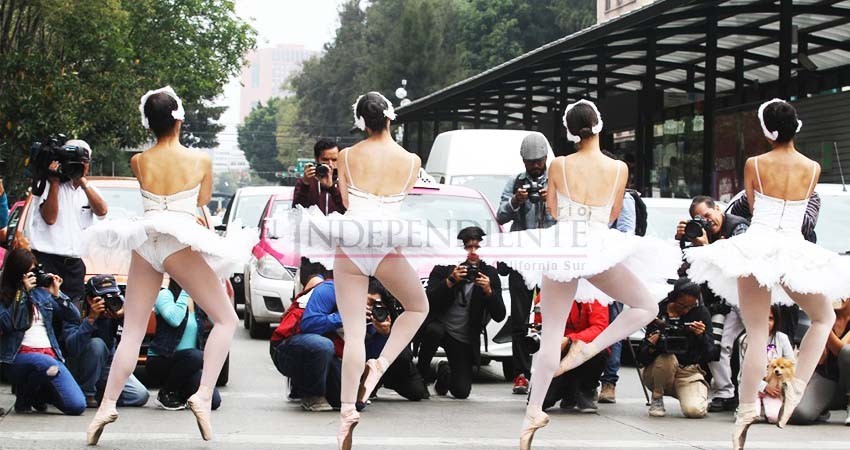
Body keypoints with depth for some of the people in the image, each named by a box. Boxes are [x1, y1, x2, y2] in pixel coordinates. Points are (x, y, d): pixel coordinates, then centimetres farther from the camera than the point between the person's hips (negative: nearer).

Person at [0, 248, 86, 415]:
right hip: (21, 355, -4)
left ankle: (39, 394, 18)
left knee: (78, 406, -13)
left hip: (49, 353, 4)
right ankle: (23, 397, -8)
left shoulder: (41, 292, 14)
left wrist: (56, 294, 0)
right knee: (48, 365, -41)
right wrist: (23, 292, -11)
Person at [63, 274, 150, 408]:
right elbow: (72, 346, -36)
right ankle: (86, 393, -16)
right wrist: (91, 318, -43)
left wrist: (124, 316, -34)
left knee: (140, 396, -13)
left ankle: (98, 394, 10)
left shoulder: (116, 308, -12)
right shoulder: (77, 312, -22)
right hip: (79, 370, -4)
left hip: (108, 366, 4)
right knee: (96, 344, -34)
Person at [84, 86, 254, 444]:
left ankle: (107, 404, 4)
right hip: (180, 245, -3)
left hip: (144, 245, 4)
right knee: (226, 319, 6)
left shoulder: (138, 162, 4)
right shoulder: (200, 160, -2)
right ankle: (204, 396, -9)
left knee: (132, 332, 11)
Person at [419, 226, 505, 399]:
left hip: (464, 339, 2)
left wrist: (488, 291, -25)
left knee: (461, 391, -9)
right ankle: (419, 374, -11)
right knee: (434, 331, -39)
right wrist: (450, 281, -30)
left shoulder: (489, 273, -3)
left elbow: (499, 316, -8)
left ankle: (445, 372, 29)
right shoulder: (443, 268, -8)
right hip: (439, 325, -2)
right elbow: (428, 301, -19)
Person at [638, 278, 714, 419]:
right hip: (658, 373, -1)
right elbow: (642, 358, -9)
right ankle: (657, 398, -7)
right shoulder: (658, 312, -6)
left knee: (694, 411, -28)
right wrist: (651, 345, -31)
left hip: (689, 372, 1)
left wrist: (701, 336, -23)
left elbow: (709, 352, -4)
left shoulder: (701, 313, -3)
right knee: (667, 358, -35)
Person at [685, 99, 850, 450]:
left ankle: (747, 410, -2)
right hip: (793, 251, 0)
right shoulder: (812, 168, 3)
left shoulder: (754, 165, 0)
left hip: (756, 247, 0)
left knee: (757, 337, 2)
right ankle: (797, 385, 8)